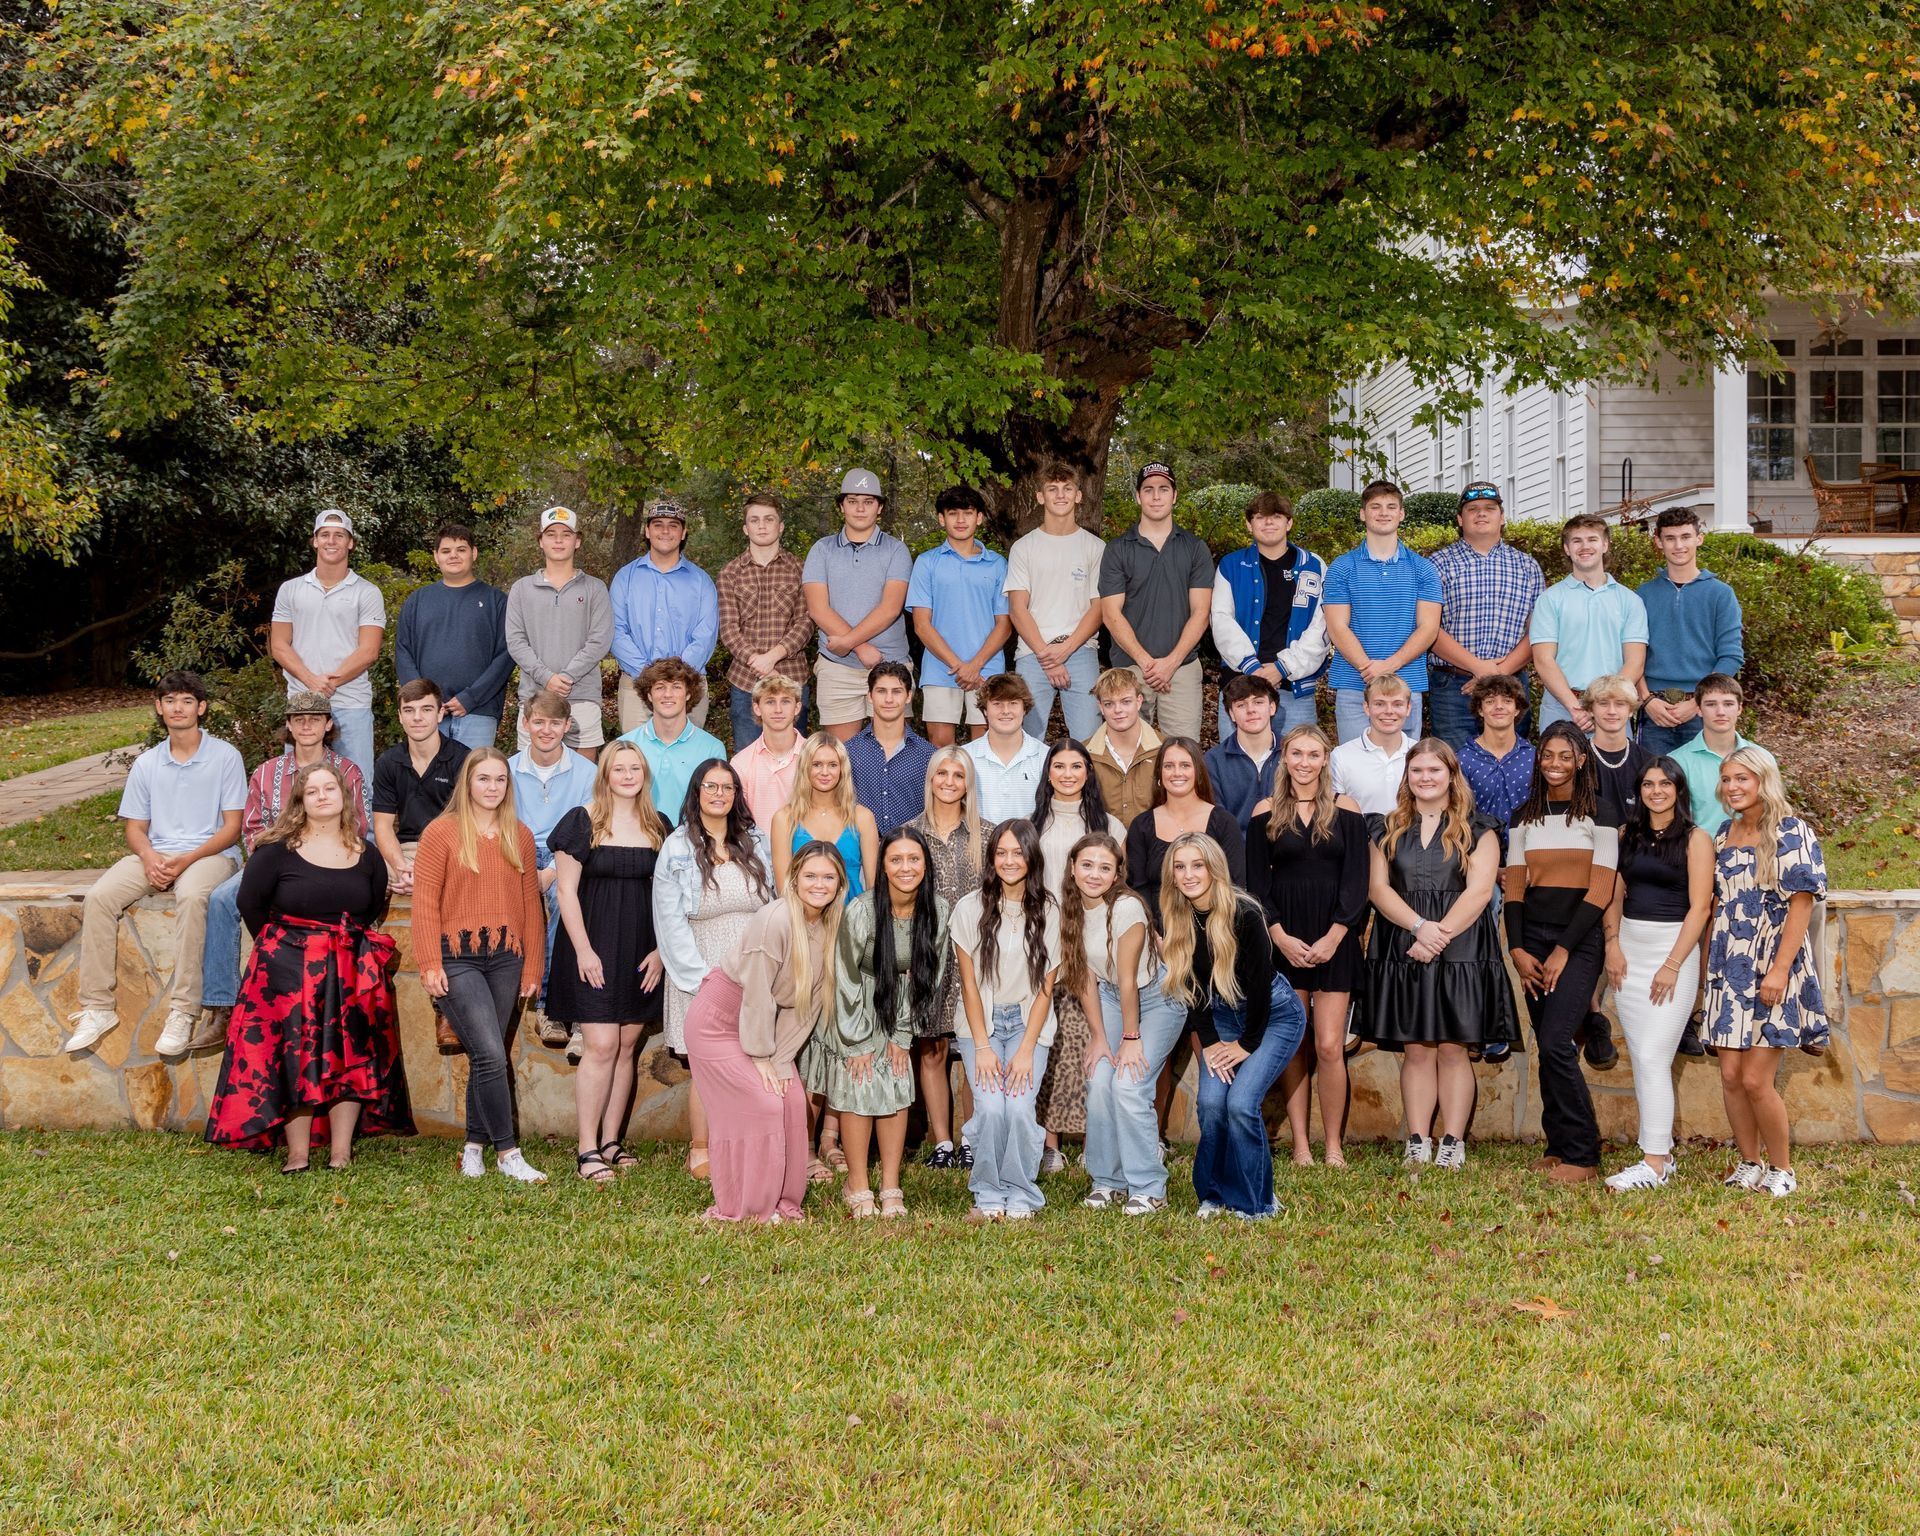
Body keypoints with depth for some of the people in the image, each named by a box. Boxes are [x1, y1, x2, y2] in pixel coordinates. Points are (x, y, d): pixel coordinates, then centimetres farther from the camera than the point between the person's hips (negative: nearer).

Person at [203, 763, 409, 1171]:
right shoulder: (277, 851, -4)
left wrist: (348, 941, 10)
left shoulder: (367, 855, 6)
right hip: (289, 970, -3)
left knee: (351, 1057, 0)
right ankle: (297, 1152, 0)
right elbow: (250, 901, 2)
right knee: (292, 1057, -5)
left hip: (353, 971, 3)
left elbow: (375, 908, 18)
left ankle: (341, 1151, 6)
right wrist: (279, 945, 7)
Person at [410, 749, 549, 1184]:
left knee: (485, 1058, 9)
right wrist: (430, 965, -11)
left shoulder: (520, 837, 11)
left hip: (506, 957, 4)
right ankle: (508, 1152, -5)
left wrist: (532, 967, 9)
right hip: (458, 957, -4)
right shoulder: (441, 833, -3)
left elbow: (531, 904, 12)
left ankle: (474, 1147, 21)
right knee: (491, 1055, -12)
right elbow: (425, 903, -5)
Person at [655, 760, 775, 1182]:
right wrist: (700, 973, -11)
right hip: (703, 970, -3)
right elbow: (670, 920, -4)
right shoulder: (677, 848, -1)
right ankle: (700, 1151, 4)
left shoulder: (755, 842, 10)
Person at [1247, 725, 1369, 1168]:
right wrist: (1281, 937, -8)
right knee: (1293, 1047, 1)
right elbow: (1256, 884, 4)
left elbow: (1356, 882, 1)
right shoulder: (1267, 812, 6)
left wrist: (1333, 938, -9)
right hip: (1283, 939, 1)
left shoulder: (1346, 812, 4)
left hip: (1334, 941, -1)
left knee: (1329, 1047, -8)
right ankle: (1301, 1145, 5)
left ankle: (1334, 1146, 0)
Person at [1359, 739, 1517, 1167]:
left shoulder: (1476, 831, 5)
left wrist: (1440, 934, -15)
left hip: (1461, 951, -2)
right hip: (1403, 951, 2)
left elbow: (1478, 891, -5)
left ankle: (1453, 1144, 1)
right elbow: (1378, 888, 3)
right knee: (1416, 1050, 2)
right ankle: (1417, 1144, 4)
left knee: (1453, 1048, -2)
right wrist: (1419, 927, -12)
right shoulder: (1389, 831, 13)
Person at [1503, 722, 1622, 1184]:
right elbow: (1514, 887, 10)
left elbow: (1600, 891, -6)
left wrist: (1564, 950, -12)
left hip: (1579, 939, -5)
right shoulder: (1524, 818, 13)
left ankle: (1581, 1156, -8)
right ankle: (1558, 1147, 10)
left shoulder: (1599, 816, -1)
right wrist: (1517, 949, -3)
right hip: (1533, 938, 5)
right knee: (1548, 1047, 4)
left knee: (1556, 1043, -15)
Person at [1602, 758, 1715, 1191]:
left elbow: (1699, 906, -9)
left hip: (1674, 946, -6)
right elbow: (1615, 894, 13)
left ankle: (1656, 1162, -11)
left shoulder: (1694, 839, -4)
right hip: (1629, 948, 6)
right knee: (1639, 1057, 5)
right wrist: (1613, 944, -2)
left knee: (1652, 1057, -12)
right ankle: (1662, 1149, 13)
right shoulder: (1628, 835, 12)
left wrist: (1672, 965, -14)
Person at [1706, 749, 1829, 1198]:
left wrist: (1779, 970, -18)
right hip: (1730, 969, 6)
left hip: (1773, 966, -6)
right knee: (1730, 1075, 3)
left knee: (1756, 1079, -8)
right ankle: (1749, 1164, 18)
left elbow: (1801, 904, -12)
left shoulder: (1791, 834, -7)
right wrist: (1708, 964, 13)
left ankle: (1781, 1169, 9)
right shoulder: (1724, 836, 12)